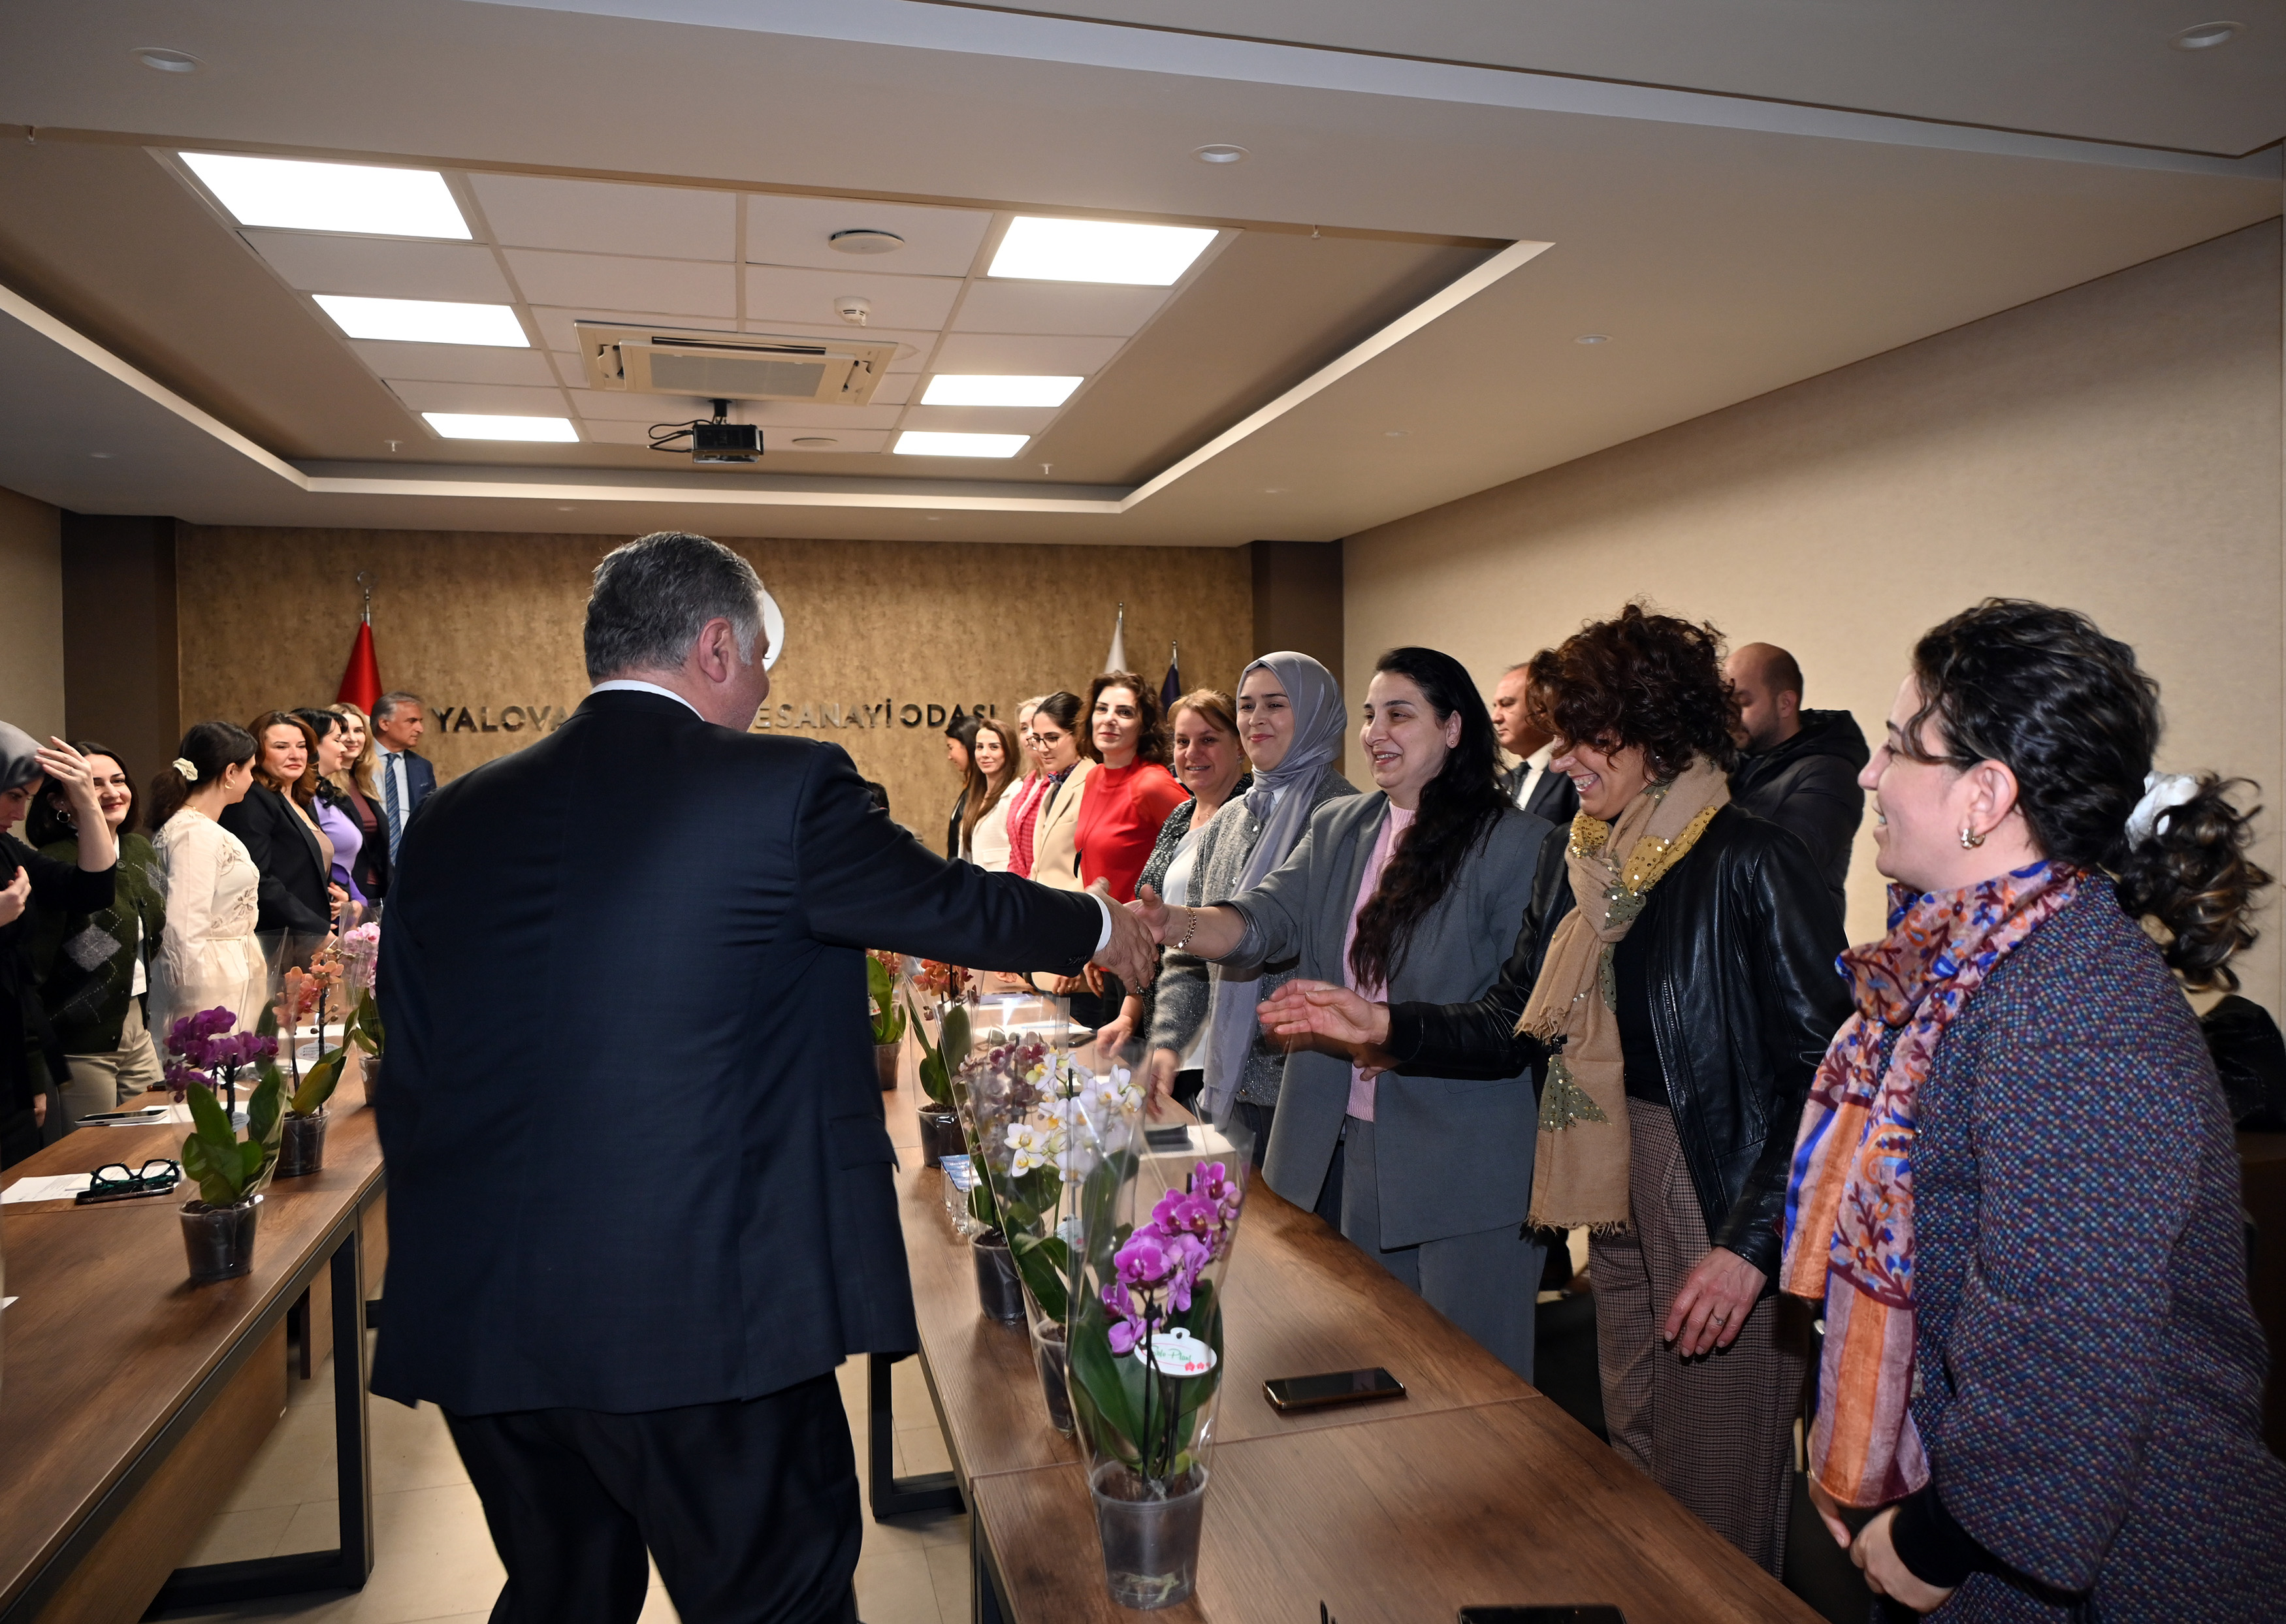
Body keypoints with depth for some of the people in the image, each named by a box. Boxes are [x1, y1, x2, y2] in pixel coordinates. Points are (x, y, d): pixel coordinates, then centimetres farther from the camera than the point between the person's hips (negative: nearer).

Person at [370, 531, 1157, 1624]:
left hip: (477, 1319, 6)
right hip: (705, 1316, -6)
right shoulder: (783, 790, -11)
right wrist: (1100, 930, 22)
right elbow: (953, 906, 2)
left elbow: (410, 1086, 9)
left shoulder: (450, 821, 5)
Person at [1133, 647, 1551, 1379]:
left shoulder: (1518, 841, -9)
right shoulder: (1337, 827, 9)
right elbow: (1266, 917, -3)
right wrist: (1176, 925, -24)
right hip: (1337, 1146, 5)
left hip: (1460, 1162, -5)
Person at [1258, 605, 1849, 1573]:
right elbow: (1512, 1025, 6)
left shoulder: (1751, 866, -17)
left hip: (1725, 1199, -6)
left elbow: (1824, 1072, -18)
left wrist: (1753, 1242, -21)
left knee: (1720, 1494, 8)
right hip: (1619, 1191, 7)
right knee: (1634, 1463, 21)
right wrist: (1384, 1026, -7)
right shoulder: (1577, 858, 5)